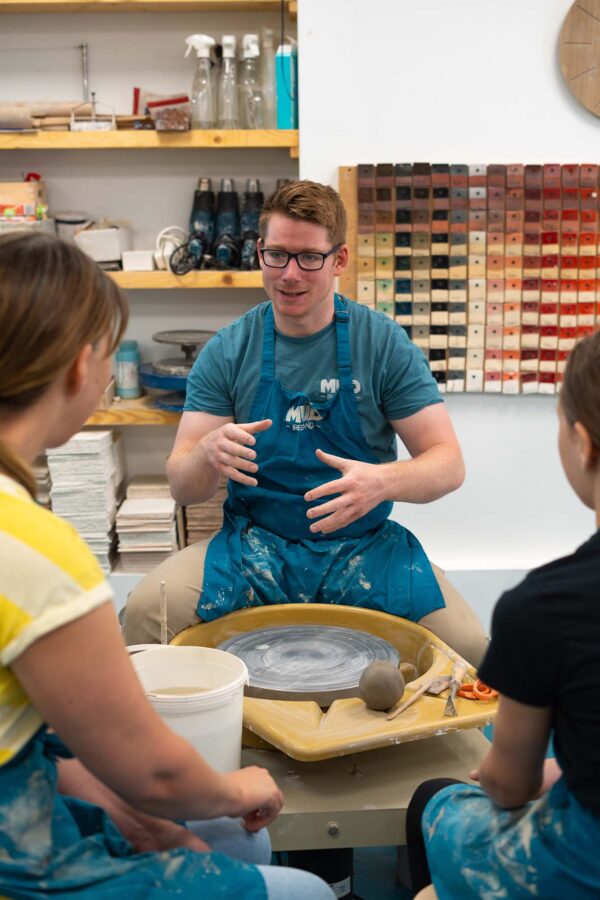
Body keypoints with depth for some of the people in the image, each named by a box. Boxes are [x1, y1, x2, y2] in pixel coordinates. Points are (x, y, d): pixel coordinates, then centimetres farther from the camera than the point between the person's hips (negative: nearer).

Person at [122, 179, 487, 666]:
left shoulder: (384, 342, -1)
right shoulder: (227, 352, 1)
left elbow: (448, 464, -3)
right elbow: (183, 487, 0)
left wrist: (381, 481, -26)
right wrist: (208, 453, -25)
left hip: (363, 544, 0)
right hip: (253, 546, 1)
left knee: (467, 645, -25)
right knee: (146, 612, -27)